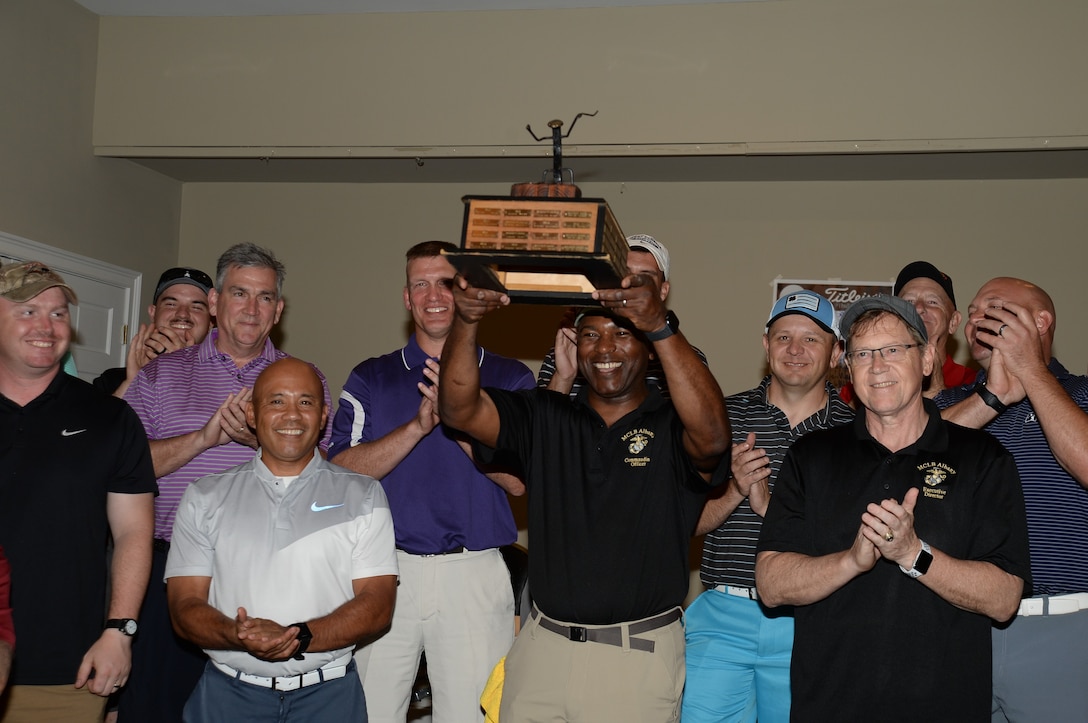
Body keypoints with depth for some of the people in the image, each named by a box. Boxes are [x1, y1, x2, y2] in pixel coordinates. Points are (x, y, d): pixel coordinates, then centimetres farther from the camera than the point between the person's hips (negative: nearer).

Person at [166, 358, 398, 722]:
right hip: (228, 692, 1)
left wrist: (297, 638, -19)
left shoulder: (363, 496, 2)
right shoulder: (205, 498, 5)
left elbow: (377, 604, -5)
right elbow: (185, 604, -1)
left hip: (327, 694, -1)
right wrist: (238, 636, -20)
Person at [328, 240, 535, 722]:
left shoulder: (511, 379, 5)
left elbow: (518, 479, -5)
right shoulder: (370, 379, 8)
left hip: (474, 575, -1)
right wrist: (419, 425, -16)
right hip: (385, 571, 1)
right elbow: (341, 472, -4)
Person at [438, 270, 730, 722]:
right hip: (541, 650, 3)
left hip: (638, 658, -3)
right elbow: (459, 409, -4)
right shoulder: (543, 418, 8)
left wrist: (660, 327, -36)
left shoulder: (671, 427, -3)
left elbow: (712, 435, -26)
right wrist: (466, 321, -22)